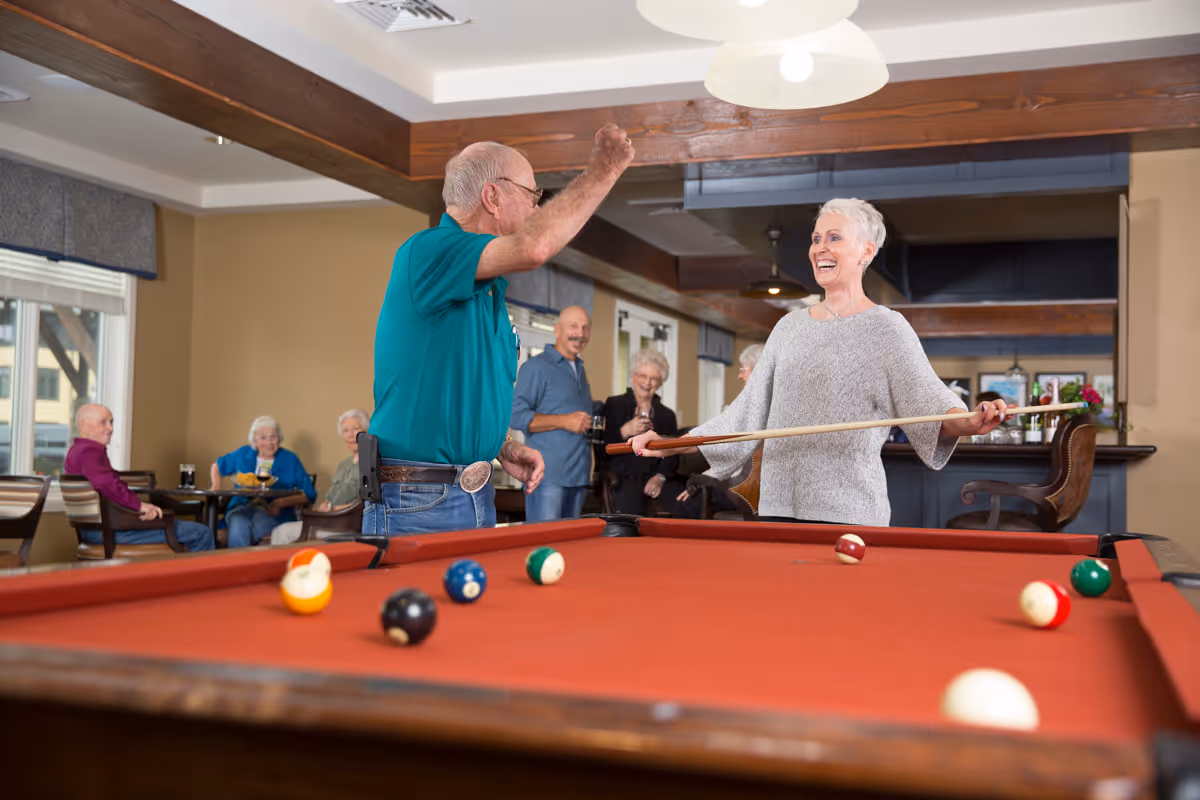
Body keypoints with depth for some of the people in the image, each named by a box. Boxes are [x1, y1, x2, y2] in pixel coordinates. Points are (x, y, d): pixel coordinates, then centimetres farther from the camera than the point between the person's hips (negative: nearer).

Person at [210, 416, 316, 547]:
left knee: (258, 526, -38)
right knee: (239, 526, -36)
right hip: (241, 507, 2)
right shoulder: (243, 454, 18)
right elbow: (217, 467, 35)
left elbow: (309, 494, 1)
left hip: (273, 512, -2)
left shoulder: (290, 459, 9)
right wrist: (217, 487, 15)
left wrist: (280, 503, -12)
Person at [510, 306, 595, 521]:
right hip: (548, 473, -8)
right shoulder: (536, 367, -5)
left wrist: (591, 427, 11)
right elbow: (516, 417, -14)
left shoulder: (580, 370, 22)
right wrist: (564, 421, -18)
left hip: (579, 476, 8)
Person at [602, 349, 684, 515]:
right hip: (624, 478, -3)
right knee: (631, 507, -35)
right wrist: (624, 432, -14)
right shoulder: (614, 405, 10)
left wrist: (661, 477, -8)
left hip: (656, 479, 3)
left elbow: (672, 455, 10)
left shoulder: (667, 415, 20)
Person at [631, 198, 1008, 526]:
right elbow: (750, 412, 17)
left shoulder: (886, 327, -1)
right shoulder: (790, 327, 15)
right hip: (778, 505, 5)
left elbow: (927, 404, -10)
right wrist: (671, 444, 13)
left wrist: (969, 423, -32)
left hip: (849, 510, -5)